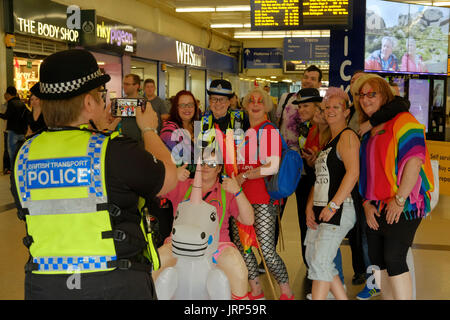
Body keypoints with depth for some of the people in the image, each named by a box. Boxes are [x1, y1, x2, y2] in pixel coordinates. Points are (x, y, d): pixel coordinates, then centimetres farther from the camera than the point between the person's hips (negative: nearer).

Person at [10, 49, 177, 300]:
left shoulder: (25, 154, -1)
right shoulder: (116, 151, -18)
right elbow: (169, 179, -1)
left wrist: (98, 131, 21)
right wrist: (149, 130, 13)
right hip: (117, 285, -5)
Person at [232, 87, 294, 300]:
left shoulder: (269, 131, -6)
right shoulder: (243, 131, 16)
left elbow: (273, 167, -15)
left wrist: (244, 176, -10)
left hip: (263, 199, -7)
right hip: (242, 197, 8)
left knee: (267, 250, -9)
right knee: (241, 246, 9)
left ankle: (287, 293, 10)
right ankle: (256, 291, 25)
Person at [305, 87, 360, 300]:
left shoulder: (347, 136, -7)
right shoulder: (327, 141, 21)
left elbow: (353, 173, -18)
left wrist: (333, 206, -20)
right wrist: (310, 207, 8)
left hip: (340, 210, -9)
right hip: (321, 210, 9)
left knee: (320, 262, -11)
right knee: (312, 258, 10)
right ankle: (342, 298, 21)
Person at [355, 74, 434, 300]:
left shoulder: (402, 120, -7)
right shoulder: (368, 132, 18)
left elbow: (414, 161, -18)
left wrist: (399, 200, -20)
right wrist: (367, 203, 6)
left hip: (401, 207, -8)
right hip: (376, 209, 8)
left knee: (394, 260, -10)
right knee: (377, 260, 9)